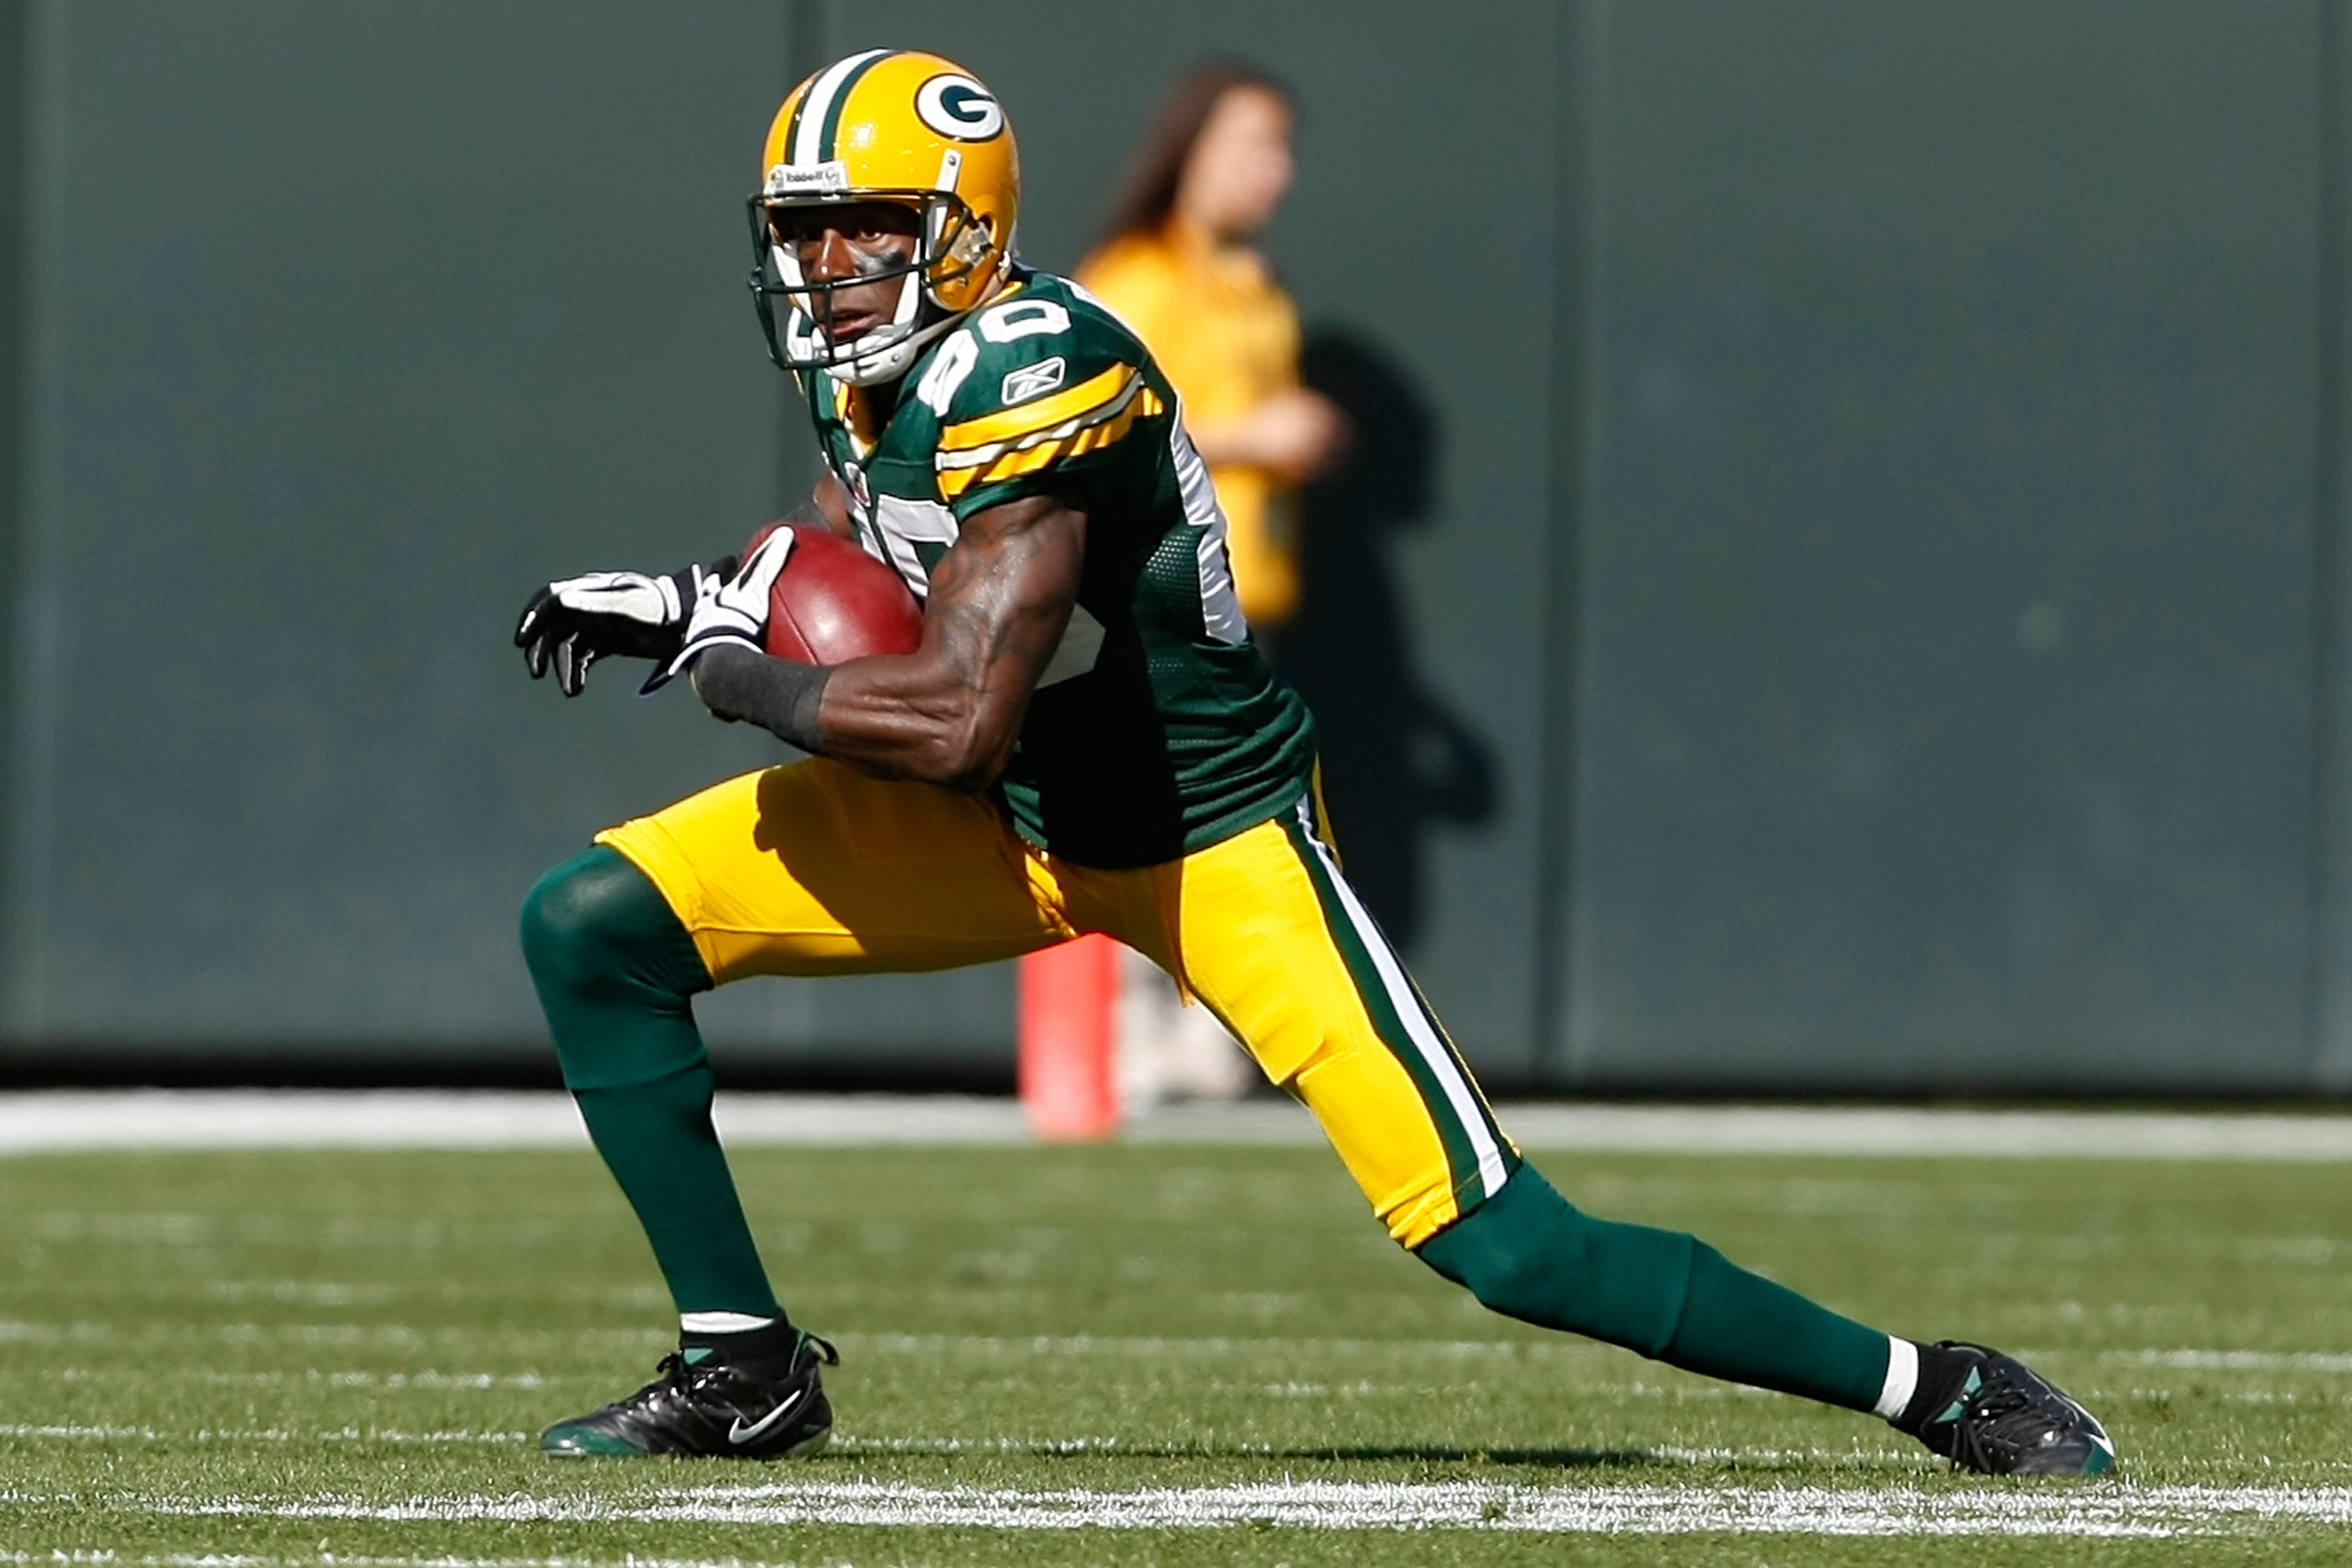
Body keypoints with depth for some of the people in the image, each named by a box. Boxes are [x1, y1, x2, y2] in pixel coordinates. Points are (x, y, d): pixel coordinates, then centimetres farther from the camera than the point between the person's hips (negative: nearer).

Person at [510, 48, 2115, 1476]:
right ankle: (745, 1370, 6)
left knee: (1500, 1242, -13)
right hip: (1005, 823, 8)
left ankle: (1938, 1387, 2)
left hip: (1215, 843, -8)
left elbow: (958, 714, -36)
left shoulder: (1031, 373, -29)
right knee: (594, 929, -4)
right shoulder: (867, 356, -3)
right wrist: (689, 598, 2)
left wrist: (737, 677, -21)